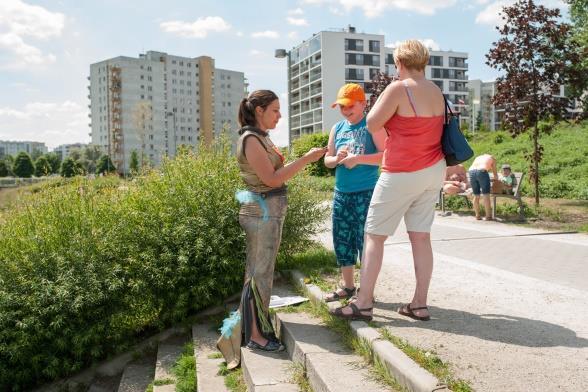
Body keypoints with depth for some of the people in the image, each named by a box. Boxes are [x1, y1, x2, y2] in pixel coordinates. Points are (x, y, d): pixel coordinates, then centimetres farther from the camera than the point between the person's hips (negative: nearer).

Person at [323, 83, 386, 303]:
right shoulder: (337, 128, 12)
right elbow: (327, 160, 15)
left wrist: (358, 158, -21)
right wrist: (337, 159, -7)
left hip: (367, 193, -6)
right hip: (341, 193, 6)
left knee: (365, 240, -1)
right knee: (342, 239, 10)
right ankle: (347, 286, 24)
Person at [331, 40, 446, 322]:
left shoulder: (399, 88, -14)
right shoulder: (437, 92, 9)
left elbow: (372, 124, -10)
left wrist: (382, 97, 5)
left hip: (402, 174, -7)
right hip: (433, 172, 7)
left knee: (374, 235, 1)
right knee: (421, 237, 8)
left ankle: (363, 304, 3)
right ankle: (419, 304, 12)